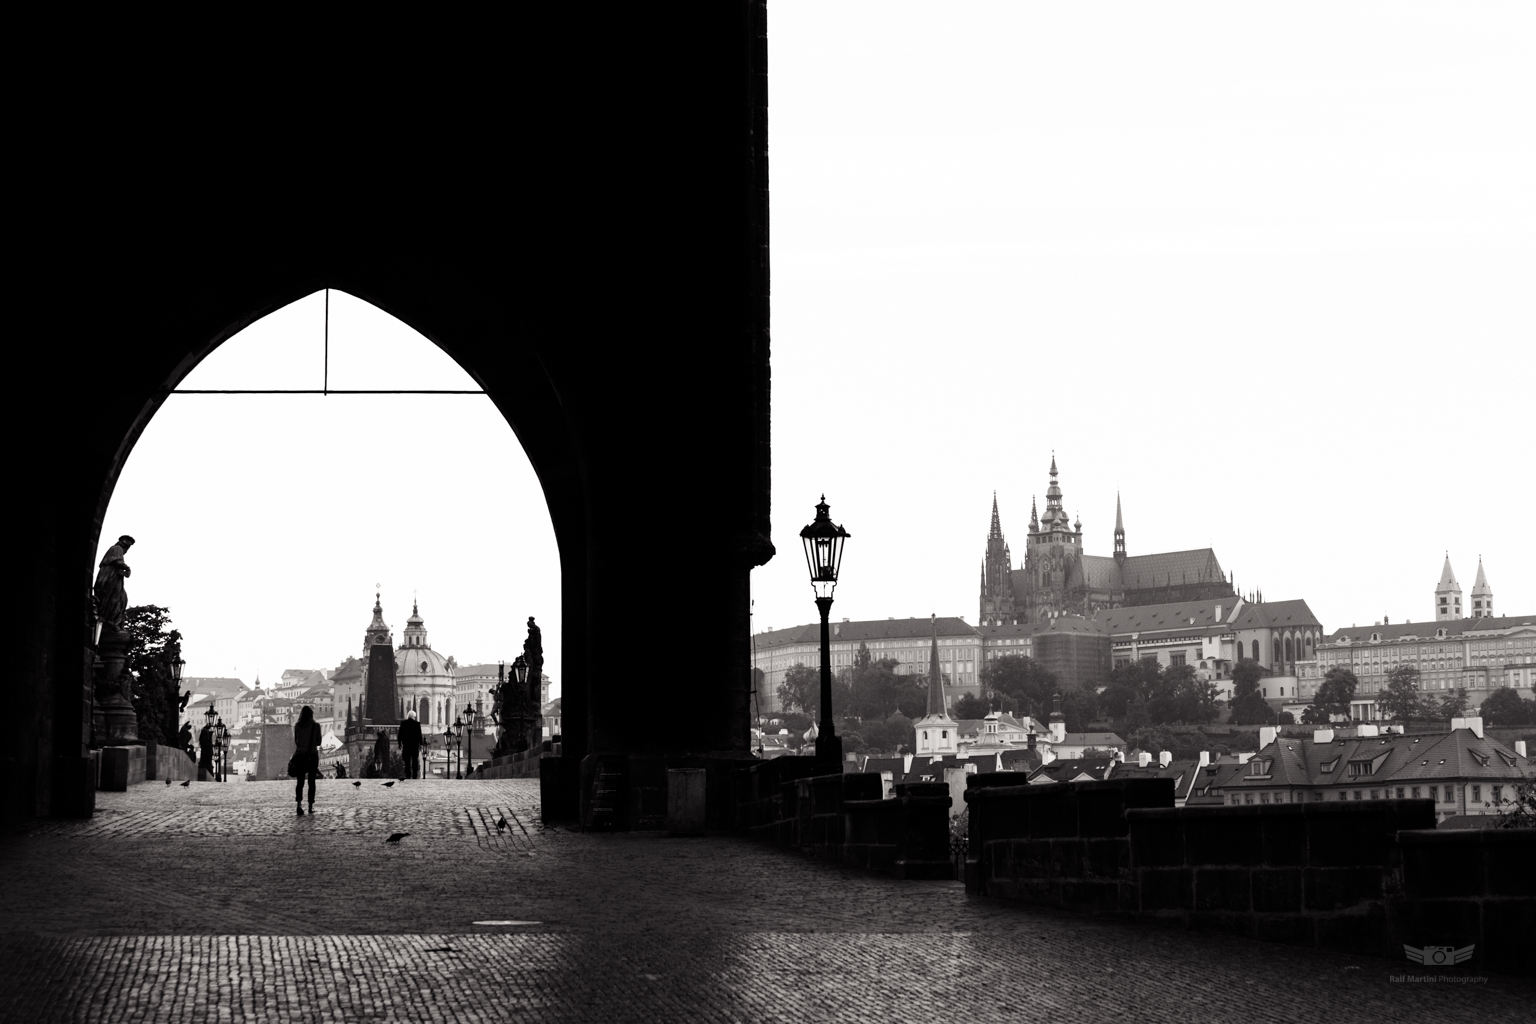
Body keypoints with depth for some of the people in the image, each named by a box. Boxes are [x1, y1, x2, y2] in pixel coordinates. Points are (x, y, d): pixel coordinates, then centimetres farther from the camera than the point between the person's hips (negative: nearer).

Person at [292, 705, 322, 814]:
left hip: (300, 754, 1)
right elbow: (318, 742, 0)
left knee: (300, 781, 1)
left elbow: (296, 741, 6)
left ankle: (299, 803, -19)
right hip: (312, 755, -1)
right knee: (311, 781, 7)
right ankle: (311, 806, 6)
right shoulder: (316, 725, -4)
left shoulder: (297, 725, 0)